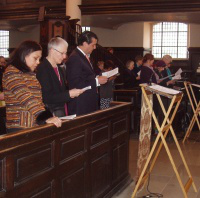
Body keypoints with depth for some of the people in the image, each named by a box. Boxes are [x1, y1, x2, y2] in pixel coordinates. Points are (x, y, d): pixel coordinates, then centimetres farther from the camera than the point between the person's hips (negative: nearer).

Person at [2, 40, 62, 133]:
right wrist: (46, 117, -30)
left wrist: (48, 116, 0)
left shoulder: (31, 74, 16)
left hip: (35, 125, 7)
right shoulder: (12, 72, -10)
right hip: (19, 128, -7)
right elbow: (26, 98, -22)